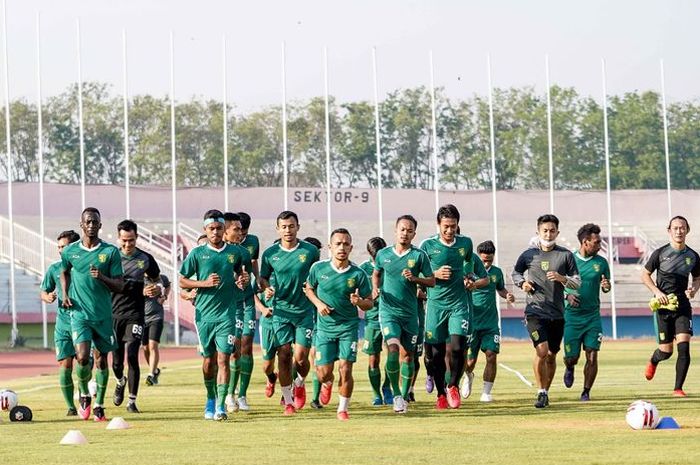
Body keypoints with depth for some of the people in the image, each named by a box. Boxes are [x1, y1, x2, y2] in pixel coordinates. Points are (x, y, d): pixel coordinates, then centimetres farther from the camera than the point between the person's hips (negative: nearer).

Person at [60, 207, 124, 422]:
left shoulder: (111, 252, -2)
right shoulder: (70, 251, 3)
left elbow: (120, 286, -2)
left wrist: (102, 277, -20)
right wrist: (65, 295, 10)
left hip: (103, 314, 1)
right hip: (79, 313, -1)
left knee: (101, 359, 6)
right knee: (82, 357, -15)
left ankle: (99, 406, 16)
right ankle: (84, 395, 12)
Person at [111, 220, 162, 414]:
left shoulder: (146, 259, 4)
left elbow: (157, 281, 15)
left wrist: (157, 290, -6)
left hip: (135, 315, -1)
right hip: (113, 313, 1)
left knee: (132, 357, -13)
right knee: (116, 359, 4)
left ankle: (132, 401, -5)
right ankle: (121, 381, 39)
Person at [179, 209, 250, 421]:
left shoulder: (235, 252, 5)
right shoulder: (197, 253, 1)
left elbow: (242, 272, 23)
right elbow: (182, 281, 4)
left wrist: (243, 280, 0)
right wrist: (204, 283, -10)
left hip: (226, 312, 0)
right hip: (204, 313, 0)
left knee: (223, 359, -9)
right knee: (208, 359, 9)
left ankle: (220, 405, -12)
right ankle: (210, 400, 28)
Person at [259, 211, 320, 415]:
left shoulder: (310, 251, -1)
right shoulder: (269, 253, 0)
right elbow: (262, 278, 11)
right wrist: (267, 289, -9)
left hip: (305, 311, 0)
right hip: (281, 311, 0)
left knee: (300, 357, -5)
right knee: (284, 355, -4)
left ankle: (299, 383, 29)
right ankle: (288, 400, 8)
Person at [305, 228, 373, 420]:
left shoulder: (358, 274, -9)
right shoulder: (318, 268, -5)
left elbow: (369, 303, -1)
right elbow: (309, 288, 13)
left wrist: (359, 301, -24)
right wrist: (318, 303, -6)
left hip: (348, 327, -1)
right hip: (325, 327, 1)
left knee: (345, 369, -9)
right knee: (323, 373, 0)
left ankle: (343, 409, 12)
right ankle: (327, 384, 38)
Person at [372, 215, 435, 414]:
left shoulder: (419, 255, -2)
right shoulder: (383, 254, 3)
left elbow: (432, 281, 2)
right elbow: (376, 273, 21)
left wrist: (415, 278, -15)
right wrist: (375, 289, 4)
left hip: (410, 313, 1)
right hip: (388, 310, -1)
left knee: (407, 355, 7)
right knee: (393, 349, -19)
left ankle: (404, 396, 21)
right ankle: (396, 394, -10)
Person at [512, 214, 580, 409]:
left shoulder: (565, 255, 3)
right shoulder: (529, 254, 3)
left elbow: (578, 283, 5)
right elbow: (515, 272, 19)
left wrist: (563, 279, -14)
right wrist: (522, 283, -1)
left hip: (557, 314, 2)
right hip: (535, 311, -2)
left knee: (551, 355, 9)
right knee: (542, 350, -19)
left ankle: (546, 391, 27)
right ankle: (541, 392, -8)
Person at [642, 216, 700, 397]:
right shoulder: (660, 253, -2)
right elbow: (645, 275, 5)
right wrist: (657, 292, -10)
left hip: (683, 306, 2)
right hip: (663, 306, -2)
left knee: (684, 345, -14)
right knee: (666, 351, 0)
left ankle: (678, 388, -6)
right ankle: (653, 361, 38)